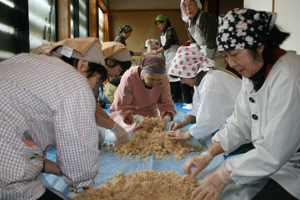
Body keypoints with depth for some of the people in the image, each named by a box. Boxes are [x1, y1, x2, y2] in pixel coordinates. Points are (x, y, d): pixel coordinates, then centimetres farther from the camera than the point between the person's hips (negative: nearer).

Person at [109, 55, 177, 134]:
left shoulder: (164, 80, -22)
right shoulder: (129, 78, -33)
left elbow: (167, 104, -18)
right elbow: (122, 107, -29)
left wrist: (166, 118, -40)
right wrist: (136, 118, -46)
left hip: (149, 112, 3)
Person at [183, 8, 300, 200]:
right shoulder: (253, 72, 1)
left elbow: (273, 153, -26)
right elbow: (239, 125, 4)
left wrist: (224, 176, -19)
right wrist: (208, 155, -6)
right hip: (268, 159, 7)